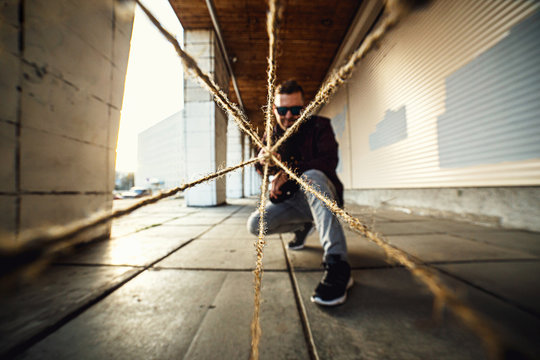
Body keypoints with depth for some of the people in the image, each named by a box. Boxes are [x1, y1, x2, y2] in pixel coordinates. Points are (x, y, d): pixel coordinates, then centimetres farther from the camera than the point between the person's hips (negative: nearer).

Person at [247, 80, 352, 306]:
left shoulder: (319, 126, -4)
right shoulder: (272, 135, 8)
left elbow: (329, 161, -19)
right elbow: (260, 169, 2)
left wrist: (288, 172, -26)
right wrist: (262, 160, -24)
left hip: (323, 195, -4)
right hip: (291, 200, 5)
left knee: (311, 176, -38)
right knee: (255, 225, -15)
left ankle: (337, 264, -42)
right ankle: (303, 226, 14)